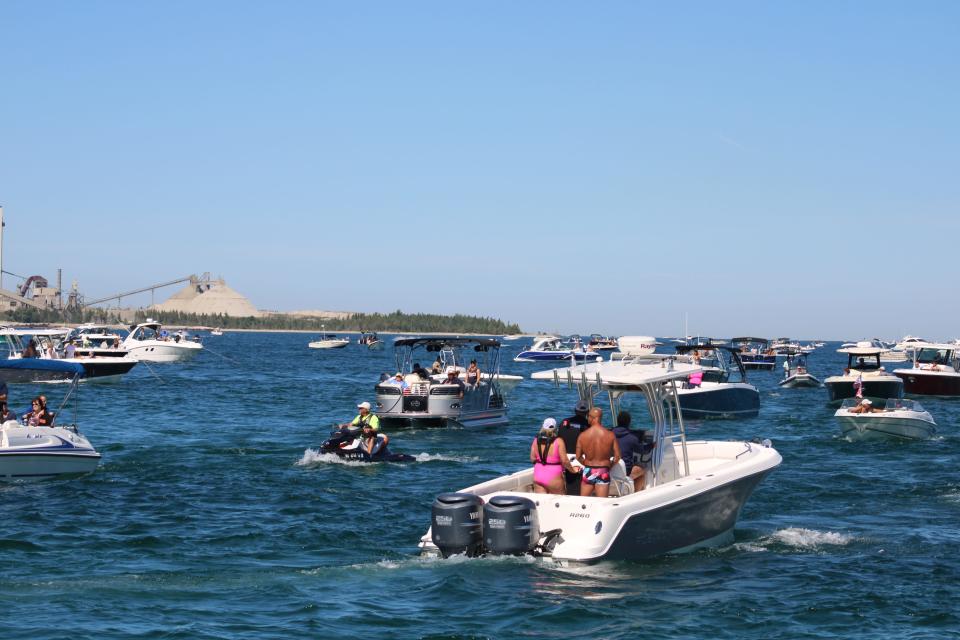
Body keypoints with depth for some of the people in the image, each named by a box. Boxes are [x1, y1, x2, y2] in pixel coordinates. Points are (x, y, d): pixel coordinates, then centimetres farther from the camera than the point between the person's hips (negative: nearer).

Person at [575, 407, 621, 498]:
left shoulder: (582, 436, -7)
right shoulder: (610, 435, -8)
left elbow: (578, 457, 0)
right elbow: (617, 457, -5)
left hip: (588, 471, 1)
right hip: (603, 472, -1)